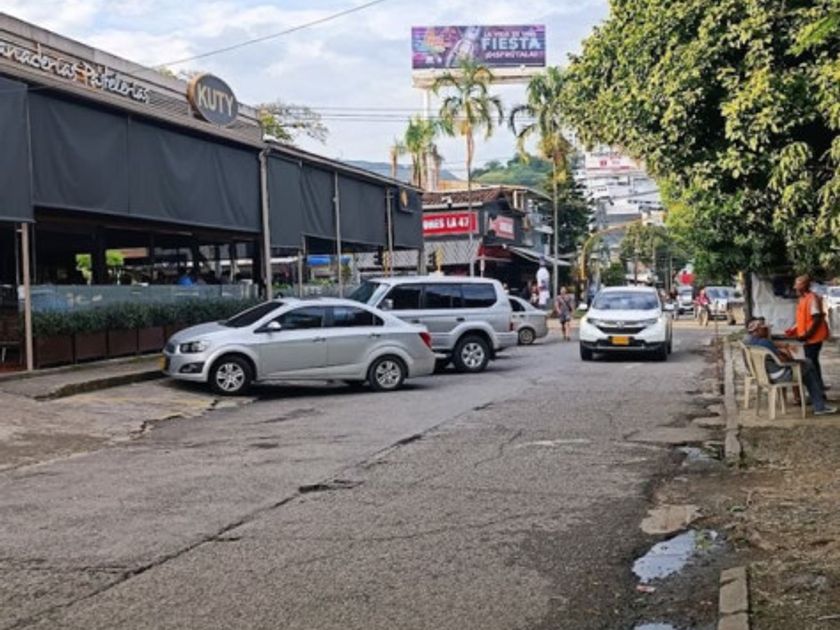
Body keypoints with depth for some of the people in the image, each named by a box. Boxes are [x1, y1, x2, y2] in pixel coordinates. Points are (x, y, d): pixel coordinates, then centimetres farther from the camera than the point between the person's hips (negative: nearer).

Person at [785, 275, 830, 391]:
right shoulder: (803, 299, 13)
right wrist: (793, 329, 11)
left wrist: (807, 334, -23)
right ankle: (819, 386, 26)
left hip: (813, 337, -10)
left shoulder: (812, 298, -17)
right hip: (808, 338, 10)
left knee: (812, 362, -8)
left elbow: (817, 319, -21)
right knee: (811, 361, 16)